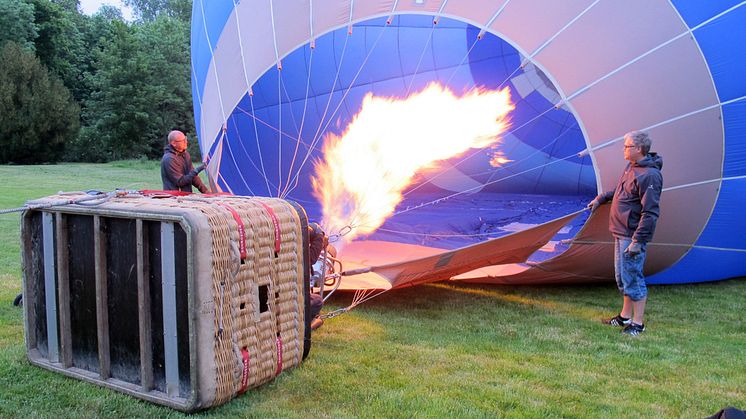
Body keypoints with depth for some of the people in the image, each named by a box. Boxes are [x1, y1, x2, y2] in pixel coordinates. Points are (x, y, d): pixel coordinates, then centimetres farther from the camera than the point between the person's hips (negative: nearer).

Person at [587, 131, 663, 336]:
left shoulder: (650, 175, -20)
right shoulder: (631, 167, 9)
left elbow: (651, 213, -23)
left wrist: (638, 240, -24)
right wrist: (600, 199, 30)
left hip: (632, 236, -10)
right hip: (621, 233, 10)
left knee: (632, 278, -2)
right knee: (622, 277, 18)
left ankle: (638, 323, 10)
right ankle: (625, 317, 32)